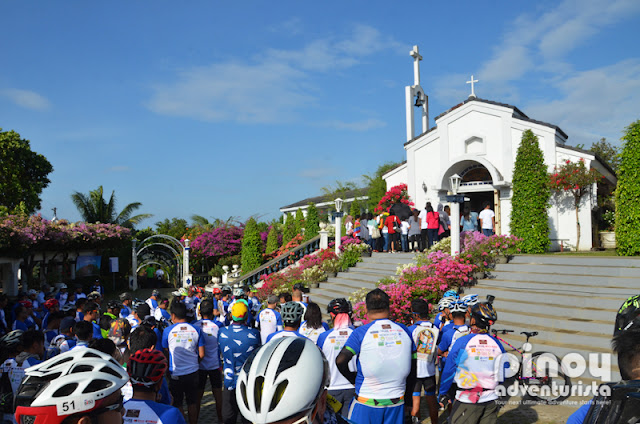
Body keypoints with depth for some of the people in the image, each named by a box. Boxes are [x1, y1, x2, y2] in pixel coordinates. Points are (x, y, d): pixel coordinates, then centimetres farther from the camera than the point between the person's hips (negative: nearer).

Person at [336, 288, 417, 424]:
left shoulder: (361, 332, -10)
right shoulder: (404, 331, 1)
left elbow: (340, 361, -17)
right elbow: (413, 368, 8)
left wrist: (353, 379, 2)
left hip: (366, 404, -3)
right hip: (397, 403, 3)